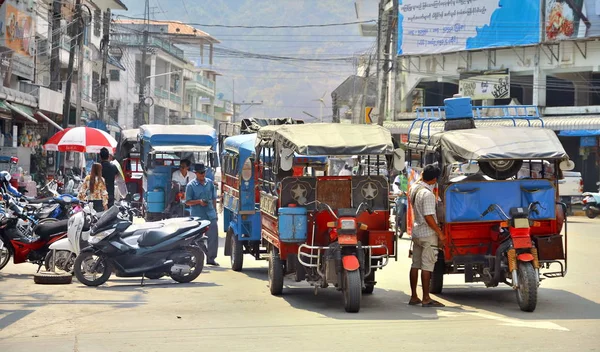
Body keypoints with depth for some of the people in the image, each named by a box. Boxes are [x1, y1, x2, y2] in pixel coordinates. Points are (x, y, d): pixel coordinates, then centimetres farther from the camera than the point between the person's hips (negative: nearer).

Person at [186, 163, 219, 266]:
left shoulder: (210, 183, 9)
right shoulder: (191, 185, -4)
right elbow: (187, 202, -4)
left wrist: (214, 211, 14)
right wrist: (199, 201, -19)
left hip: (210, 215, 4)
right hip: (197, 216, -4)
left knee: (213, 237, 1)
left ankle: (211, 258, 12)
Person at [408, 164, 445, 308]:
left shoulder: (414, 188, 4)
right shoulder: (428, 194, -21)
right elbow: (428, 217, -23)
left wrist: (421, 178, 24)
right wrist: (440, 233, -16)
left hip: (416, 232, 9)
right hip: (428, 233, -9)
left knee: (415, 265, 12)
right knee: (427, 266, -5)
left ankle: (414, 297, 18)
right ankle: (426, 299, -3)